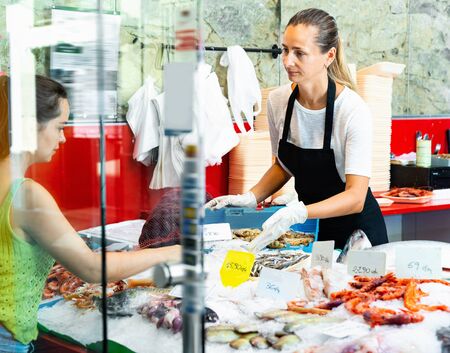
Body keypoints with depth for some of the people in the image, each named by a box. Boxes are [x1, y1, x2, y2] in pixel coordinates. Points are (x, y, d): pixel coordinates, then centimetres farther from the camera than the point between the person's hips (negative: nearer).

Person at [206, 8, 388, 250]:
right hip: (310, 230, 4)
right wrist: (250, 199, -6)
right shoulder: (278, 101, -7)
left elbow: (355, 197, -28)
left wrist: (300, 212, -42)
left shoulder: (353, 111, -23)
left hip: (356, 231, -4)